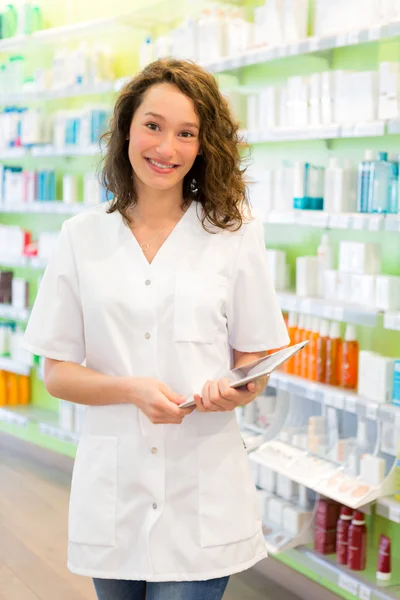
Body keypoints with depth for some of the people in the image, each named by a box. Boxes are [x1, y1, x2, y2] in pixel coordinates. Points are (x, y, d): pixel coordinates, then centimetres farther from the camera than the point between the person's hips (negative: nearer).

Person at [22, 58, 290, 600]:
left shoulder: (236, 234, 1)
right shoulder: (82, 237, 3)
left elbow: (256, 363, 5)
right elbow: (57, 372, 3)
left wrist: (231, 391, -18)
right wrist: (132, 389, -15)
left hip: (203, 498, -1)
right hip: (112, 490, 2)